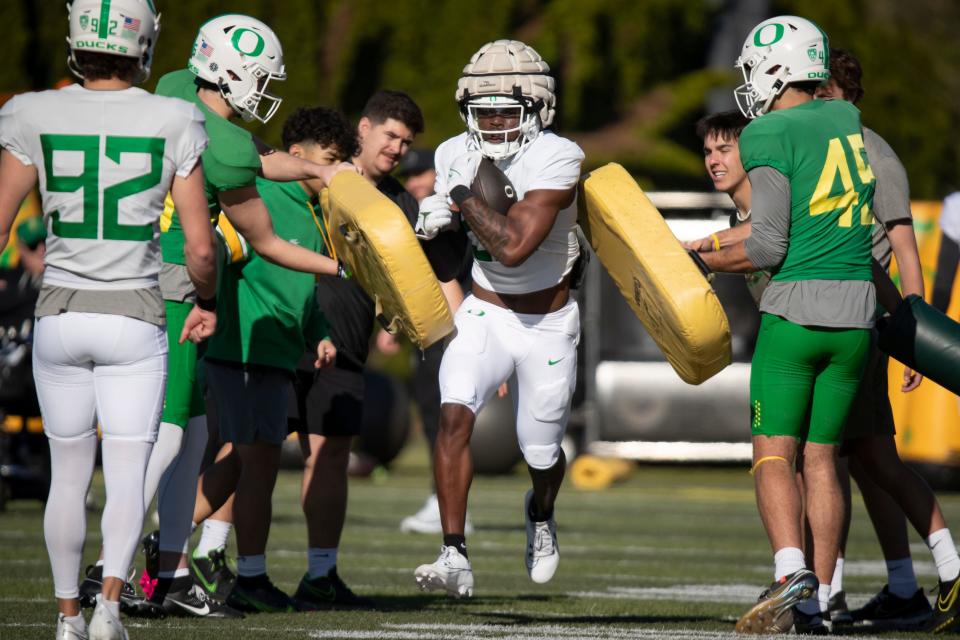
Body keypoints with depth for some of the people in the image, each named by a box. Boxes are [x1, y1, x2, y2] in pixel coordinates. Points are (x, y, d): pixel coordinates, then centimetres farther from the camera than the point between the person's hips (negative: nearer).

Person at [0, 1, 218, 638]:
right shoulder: (172, 124, -6)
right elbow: (200, 248, -5)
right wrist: (208, 302, 15)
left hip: (59, 315, 1)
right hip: (135, 317, -1)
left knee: (69, 472, 13)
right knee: (128, 473, 1)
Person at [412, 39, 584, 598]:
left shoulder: (556, 160, -24)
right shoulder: (457, 154, -7)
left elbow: (513, 246, -33)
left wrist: (465, 196, -25)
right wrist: (437, 211, -8)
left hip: (547, 325, -3)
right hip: (484, 314, 3)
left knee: (542, 453, 12)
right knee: (455, 414, -23)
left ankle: (540, 515, 50)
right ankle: (456, 558, -26)